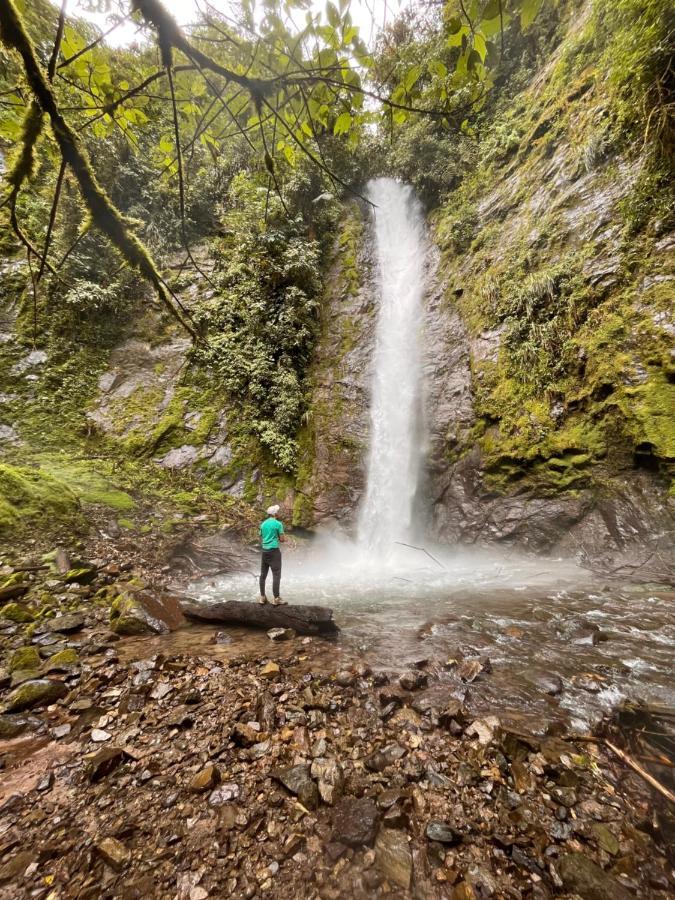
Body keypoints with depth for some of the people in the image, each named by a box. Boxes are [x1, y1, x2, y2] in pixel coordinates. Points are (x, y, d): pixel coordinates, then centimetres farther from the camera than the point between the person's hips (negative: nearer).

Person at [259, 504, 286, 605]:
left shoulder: (263, 524, 10)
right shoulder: (278, 524, -9)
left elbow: (261, 539, 15)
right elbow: (282, 540, -8)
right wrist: (284, 538, 12)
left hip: (264, 551, 7)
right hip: (274, 551, -7)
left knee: (263, 574, 11)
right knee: (276, 575, -2)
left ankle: (262, 597, 17)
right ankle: (276, 598, -2)